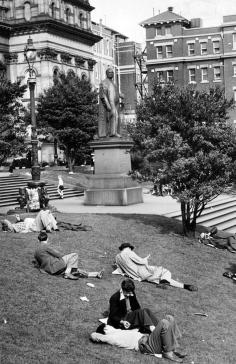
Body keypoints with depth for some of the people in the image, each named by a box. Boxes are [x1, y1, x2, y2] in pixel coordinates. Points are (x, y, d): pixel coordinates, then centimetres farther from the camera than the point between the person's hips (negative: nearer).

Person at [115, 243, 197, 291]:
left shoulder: (117, 257, 12)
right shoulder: (129, 253, -7)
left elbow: (121, 271, 18)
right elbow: (140, 261, -11)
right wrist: (146, 259, 9)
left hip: (137, 275, 7)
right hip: (142, 271, -7)